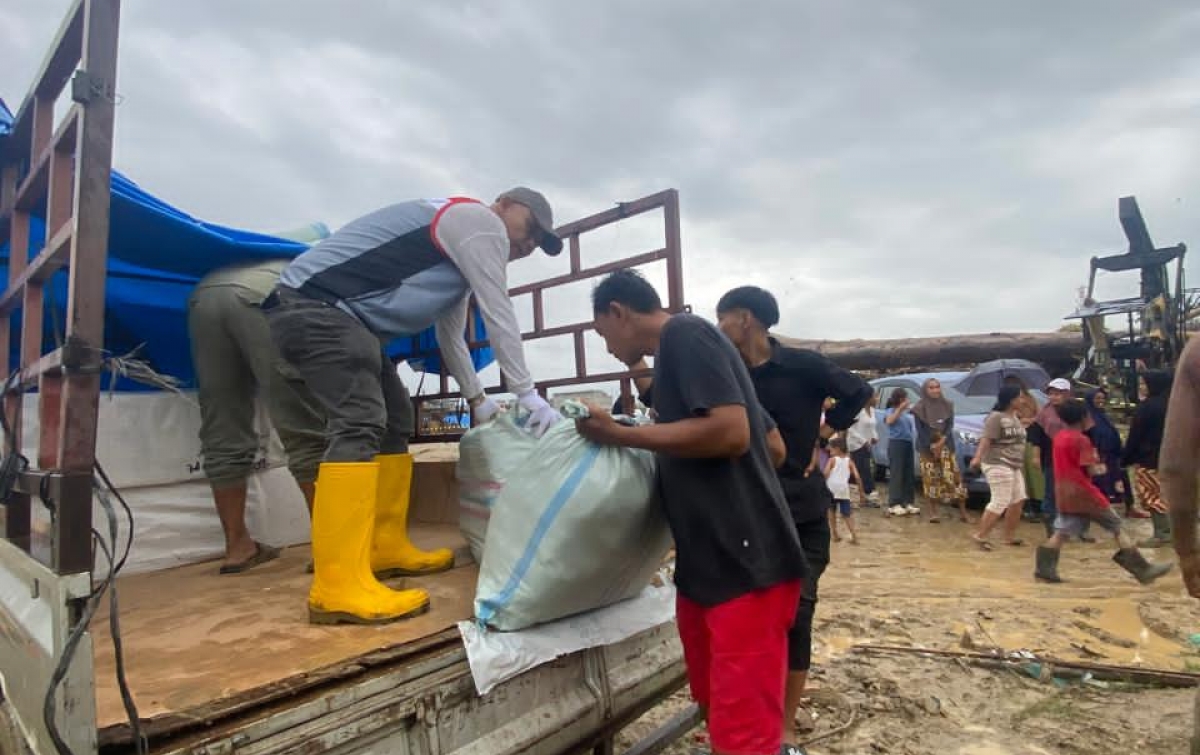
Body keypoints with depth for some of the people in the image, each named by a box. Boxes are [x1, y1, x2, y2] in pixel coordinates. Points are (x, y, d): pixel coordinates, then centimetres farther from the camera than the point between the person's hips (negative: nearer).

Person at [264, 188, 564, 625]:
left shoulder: (465, 245, 24)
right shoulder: (479, 221, -6)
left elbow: (451, 335, 27)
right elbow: (498, 315, -12)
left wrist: (478, 400, 27)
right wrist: (526, 393, -8)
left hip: (341, 315, 11)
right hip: (315, 305, -11)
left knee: (394, 421, 10)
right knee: (360, 424, -22)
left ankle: (386, 549, 13)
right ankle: (338, 588, -25)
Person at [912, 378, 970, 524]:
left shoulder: (947, 405, 5)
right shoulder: (919, 408, -3)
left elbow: (950, 426, 0)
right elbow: (920, 430, -5)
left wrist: (941, 441, -15)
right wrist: (932, 446, -13)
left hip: (946, 445, 2)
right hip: (926, 447, -2)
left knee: (953, 476, -4)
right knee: (931, 479, -1)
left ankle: (963, 512, 2)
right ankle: (933, 511, 6)